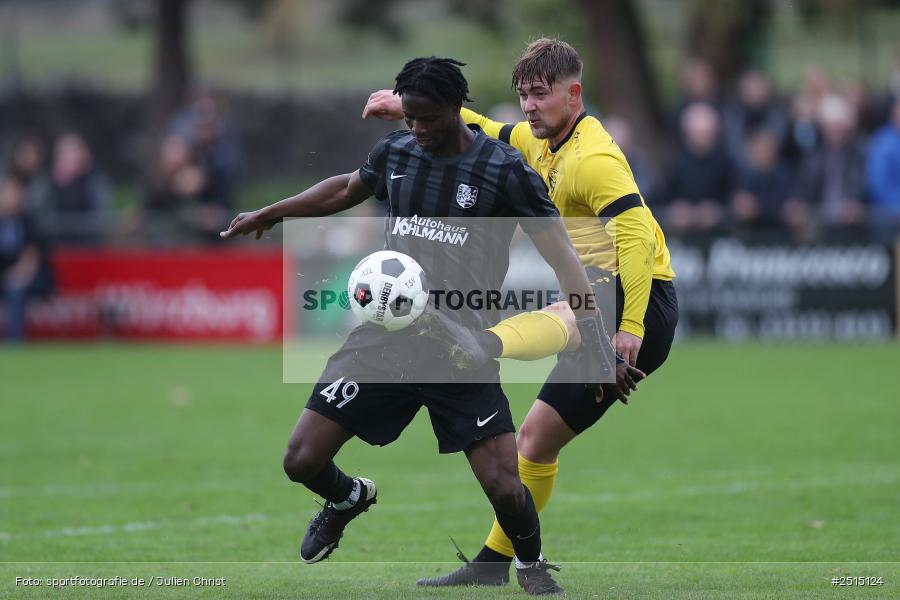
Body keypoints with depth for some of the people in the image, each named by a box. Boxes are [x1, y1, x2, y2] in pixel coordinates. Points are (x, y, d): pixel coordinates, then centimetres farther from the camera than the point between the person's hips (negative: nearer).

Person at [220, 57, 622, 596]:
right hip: (384, 335, 4)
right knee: (303, 460, -2)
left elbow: (561, 253, -15)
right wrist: (269, 214, 33)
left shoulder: (505, 170, -10)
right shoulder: (396, 152, 4)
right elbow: (346, 190, 26)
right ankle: (350, 498, 35)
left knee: (505, 487, -14)